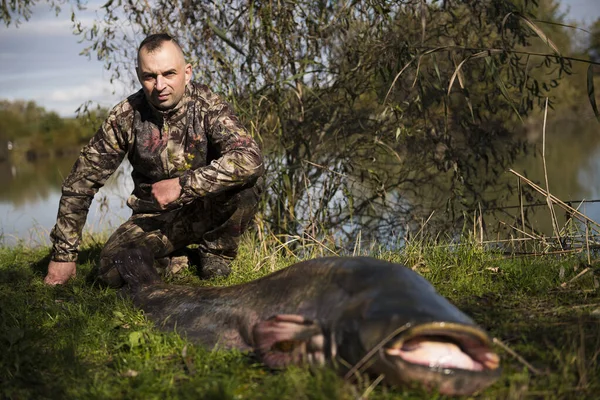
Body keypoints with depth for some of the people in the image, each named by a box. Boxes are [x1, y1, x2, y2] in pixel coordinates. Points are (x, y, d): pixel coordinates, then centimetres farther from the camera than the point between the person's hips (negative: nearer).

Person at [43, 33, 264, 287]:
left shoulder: (207, 106, -16)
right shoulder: (126, 116, -11)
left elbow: (250, 159, -33)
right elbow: (80, 183, -6)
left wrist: (182, 185, -35)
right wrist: (63, 254, -8)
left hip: (206, 209, -1)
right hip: (154, 217, 1)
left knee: (248, 181, -31)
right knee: (112, 271, -26)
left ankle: (216, 252, -2)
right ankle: (172, 257, 8)